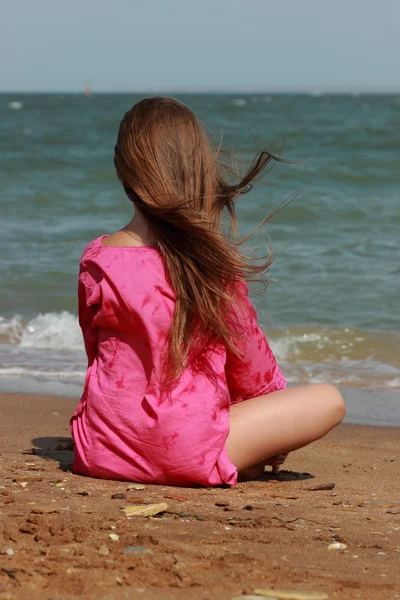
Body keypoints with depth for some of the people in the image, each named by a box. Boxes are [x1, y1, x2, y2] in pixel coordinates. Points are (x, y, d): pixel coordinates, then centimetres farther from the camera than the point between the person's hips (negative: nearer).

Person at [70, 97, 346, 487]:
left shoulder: (96, 259, -6)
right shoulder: (217, 262, -13)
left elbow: (96, 352, 8)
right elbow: (248, 359, 0)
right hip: (185, 453, -5)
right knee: (329, 401, 6)